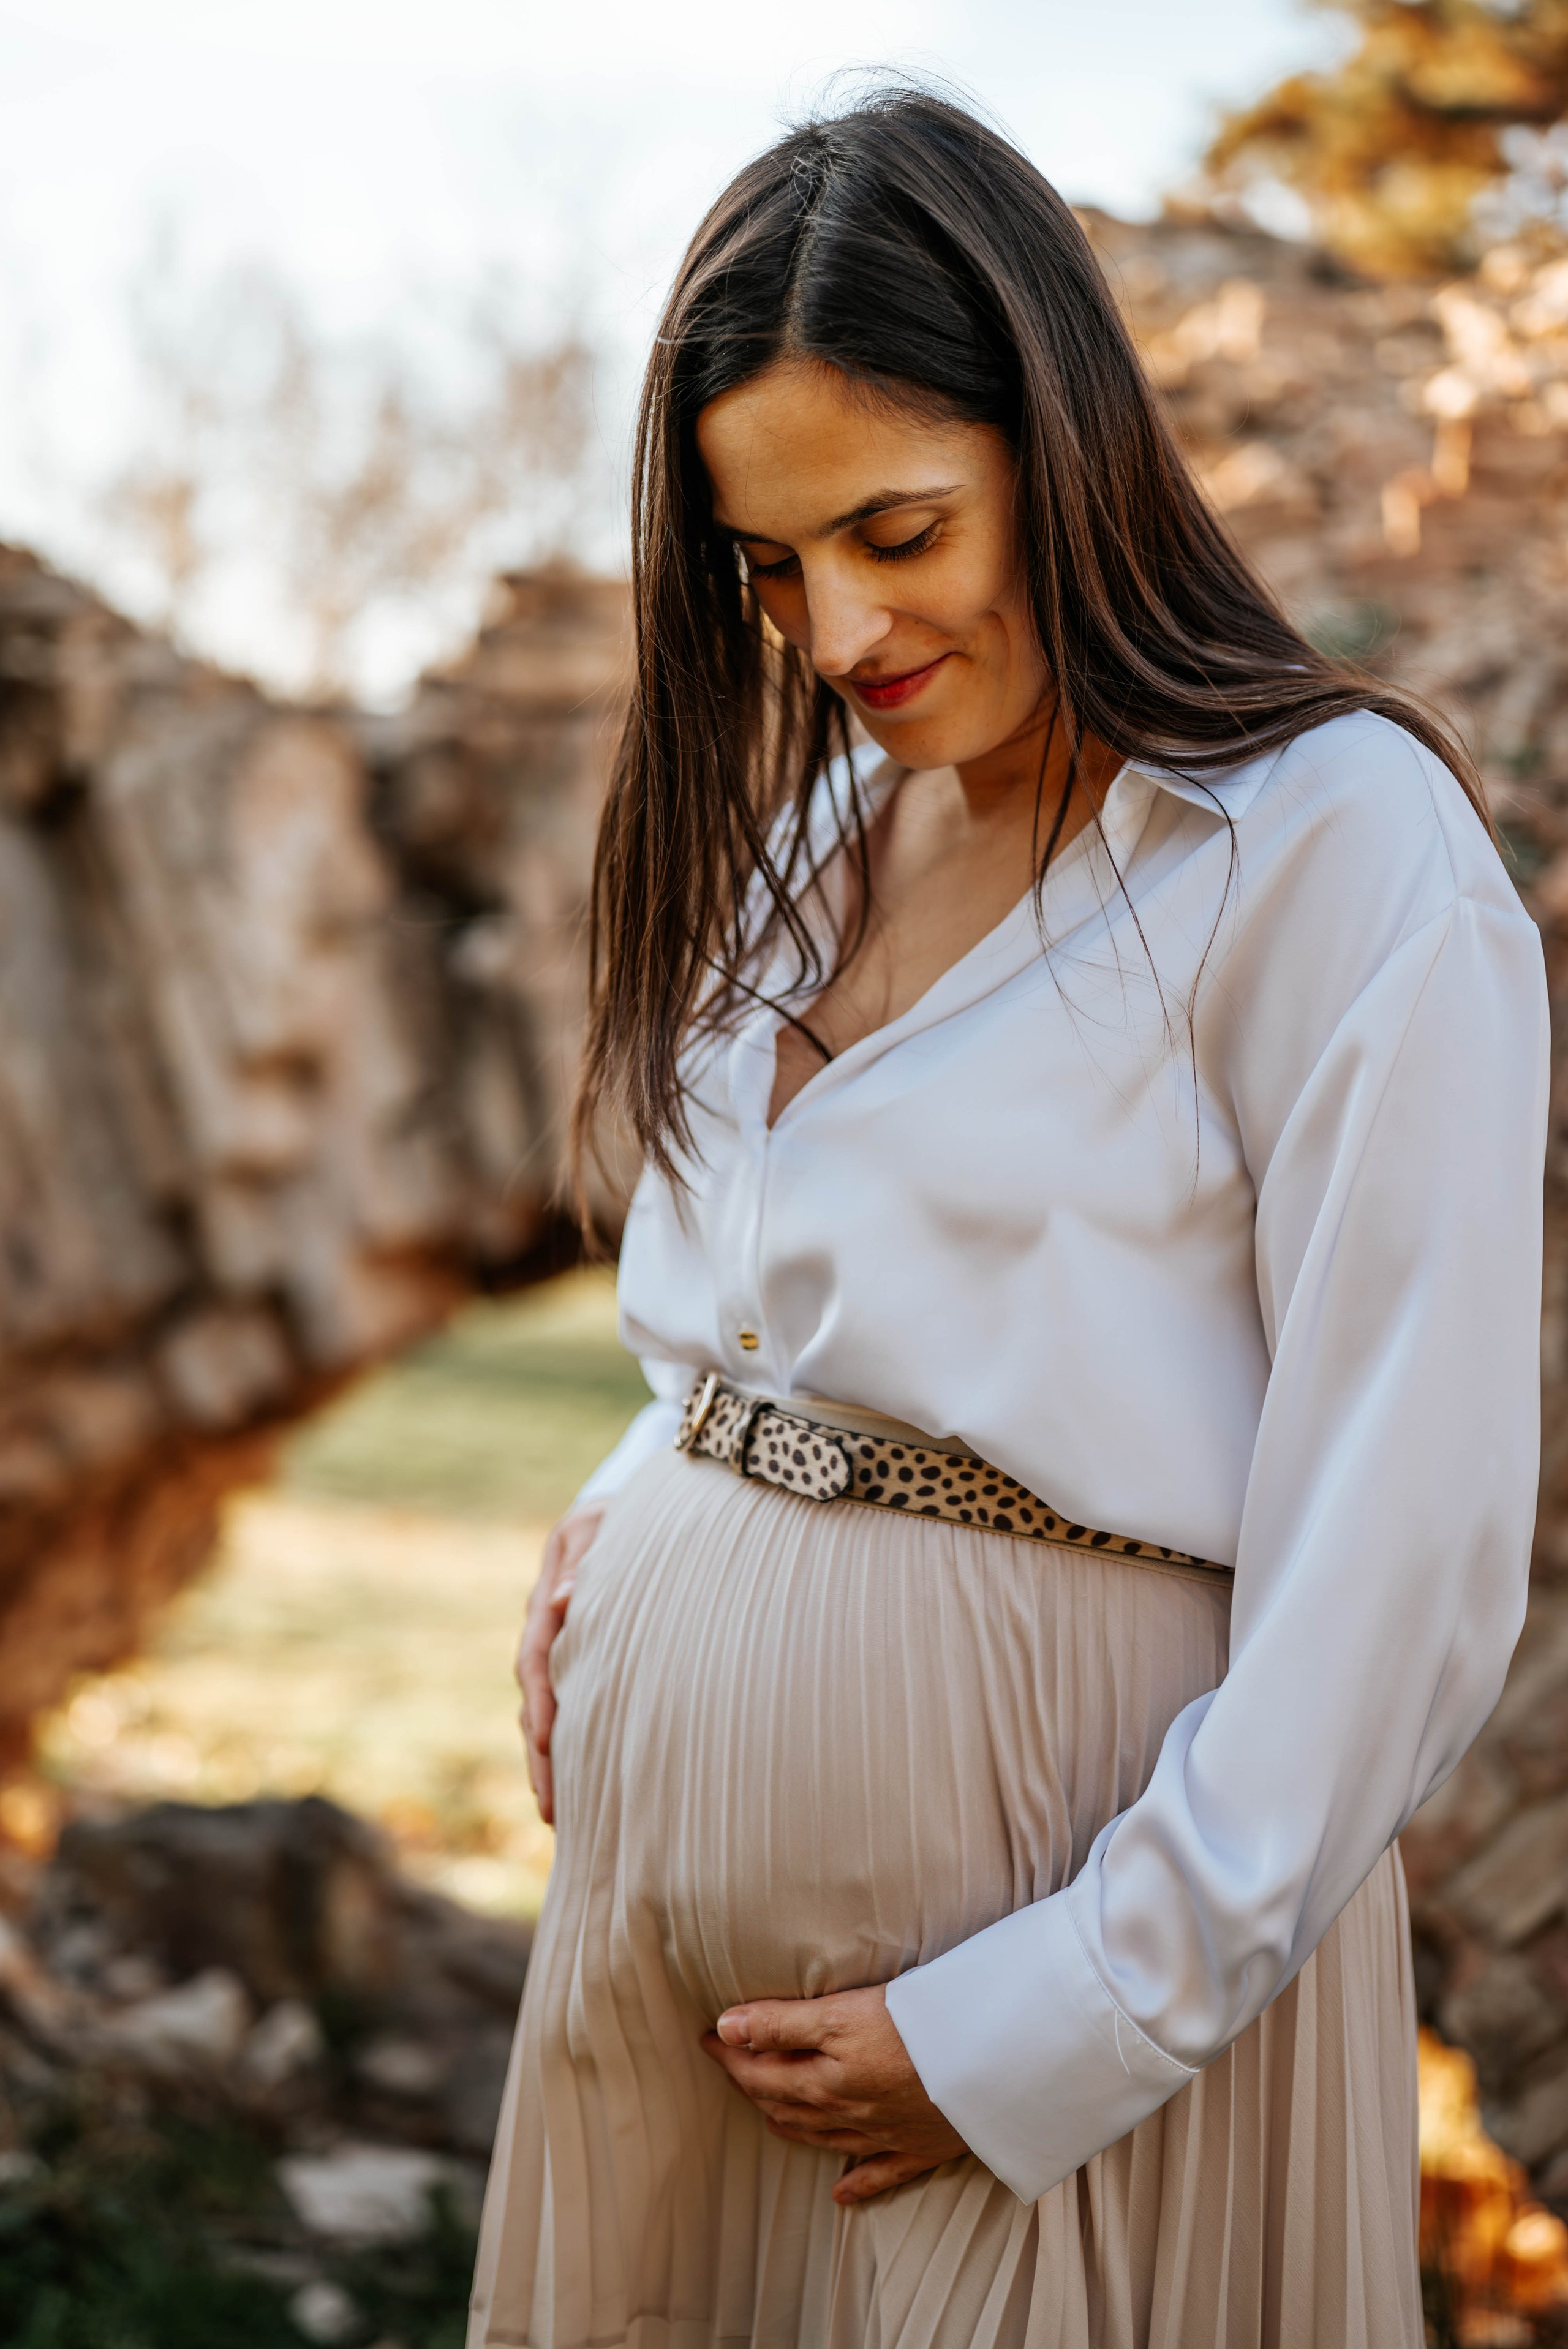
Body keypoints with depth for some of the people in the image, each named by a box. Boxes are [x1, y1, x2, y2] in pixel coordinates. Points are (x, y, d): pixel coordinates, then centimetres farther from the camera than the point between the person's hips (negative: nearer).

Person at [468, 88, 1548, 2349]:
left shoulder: (1340, 845, -14)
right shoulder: (813, 829, 9)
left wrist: (1054, 2029, -17)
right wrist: (632, 1516, 3)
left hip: (1062, 1860, -7)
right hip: (676, 1852, 7)